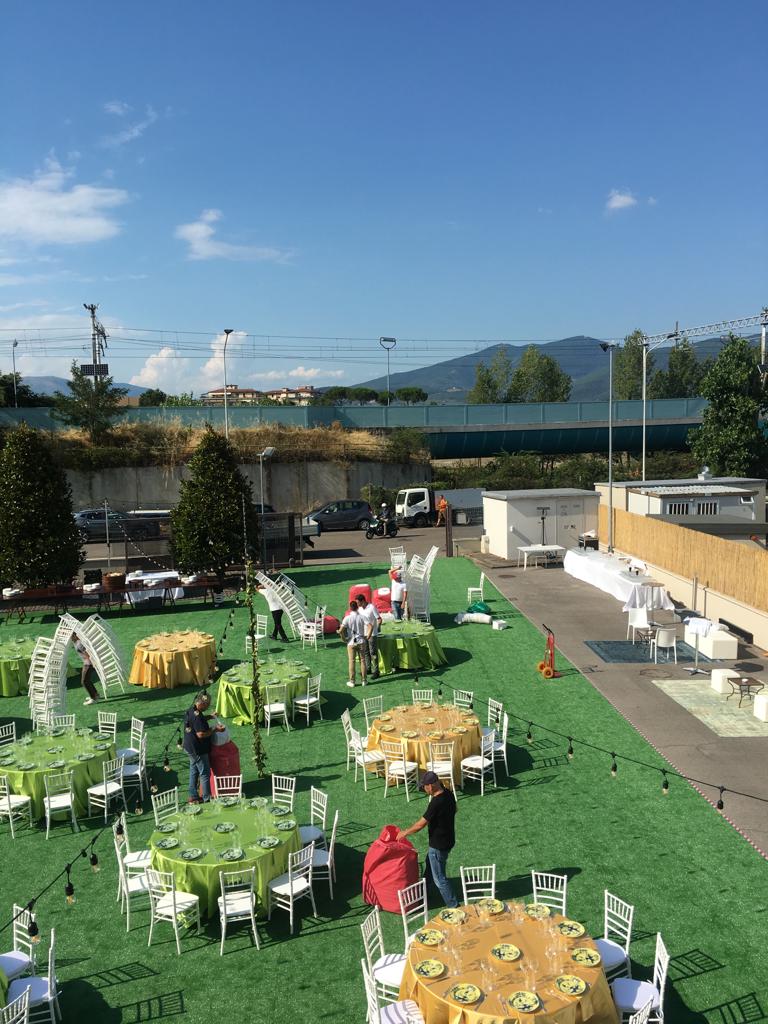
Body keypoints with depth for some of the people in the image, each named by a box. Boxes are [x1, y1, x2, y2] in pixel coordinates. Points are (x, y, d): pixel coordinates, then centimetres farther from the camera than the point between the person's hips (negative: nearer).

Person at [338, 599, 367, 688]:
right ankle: (363, 680, 14)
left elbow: (341, 631, -15)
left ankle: (352, 681, 10)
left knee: (352, 662, 6)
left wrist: (343, 638, 1)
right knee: (362, 660, 10)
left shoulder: (347, 618, -11)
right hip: (361, 641, 2)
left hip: (351, 642, -2)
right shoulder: (362, 617, -4)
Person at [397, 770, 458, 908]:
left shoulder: (436, 803, -32)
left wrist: (405, 833, -10)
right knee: (429, 866, 29)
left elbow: (420, 824, -24)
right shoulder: (448, 794, -7)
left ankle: (454, 906, 16)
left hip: (438, 845, -9)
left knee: (439, 878, 7)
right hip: (448, 839, 9)